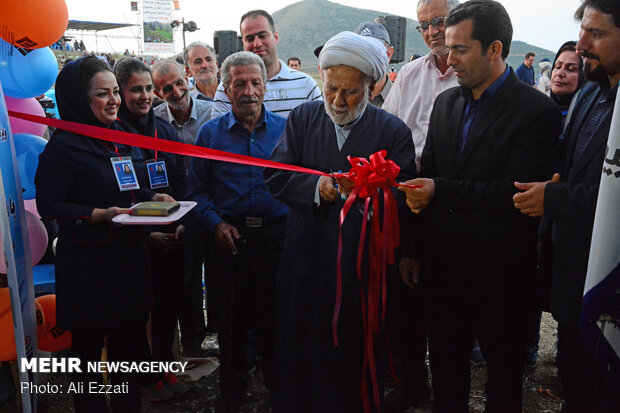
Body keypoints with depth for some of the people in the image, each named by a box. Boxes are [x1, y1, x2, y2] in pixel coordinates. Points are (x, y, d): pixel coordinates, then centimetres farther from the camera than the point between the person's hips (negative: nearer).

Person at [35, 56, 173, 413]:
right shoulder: (63, 146, -11)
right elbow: (49, 205, -13)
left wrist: (154, 199, 0)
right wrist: (101, 215, -22)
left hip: (130, 255, 7)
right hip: (88, 262, -6)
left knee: (131, 335, 15)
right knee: (89, 342, 7)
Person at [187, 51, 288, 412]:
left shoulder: (285, 129, 5)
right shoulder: (210, 133, 5)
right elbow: (199, 190, 6)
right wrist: (215, 223, -8)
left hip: (278, 236, 0)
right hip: (230, 237, 0)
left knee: (277, 317, 9)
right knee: (232, 318, 11)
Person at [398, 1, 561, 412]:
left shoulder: (536, 111, -14)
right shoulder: (447, 102, 7)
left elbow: (515, 192, -22)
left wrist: (440, 191, -22)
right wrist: (418, 196, -10)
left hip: (500, 272, -5)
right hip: (445, 264, 6)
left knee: (504, 368, 17)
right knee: (445, 363, 20)